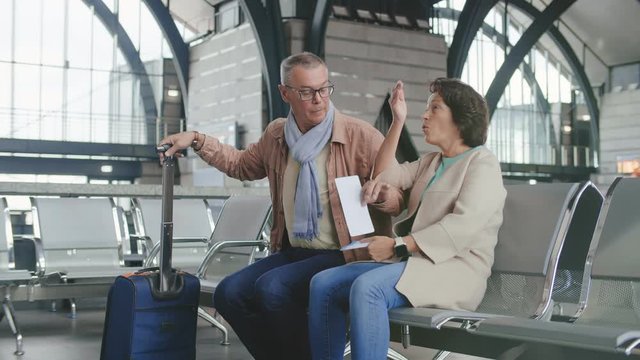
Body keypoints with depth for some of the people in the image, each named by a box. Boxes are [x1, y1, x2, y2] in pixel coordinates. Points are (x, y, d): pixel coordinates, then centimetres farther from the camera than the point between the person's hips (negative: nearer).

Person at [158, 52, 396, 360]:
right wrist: (197, 140, 19)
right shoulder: (276, 135, 9)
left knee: (272, 288, -28)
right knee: (229, 293, -13)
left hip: (345, 255, -6)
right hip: (293, 252, 6)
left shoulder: (361, 136, -9)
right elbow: (242, 165, 29)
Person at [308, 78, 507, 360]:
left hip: (455, 268, -8)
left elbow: (464, 225, -17)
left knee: (366, 288, -34)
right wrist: (398, 121, 13)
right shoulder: (430, 162, 25)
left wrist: (397, 245, -22)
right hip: (414, 262, 8)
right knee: (323, 284, -11)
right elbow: (386, 175, 19)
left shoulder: (482, 162, -2)